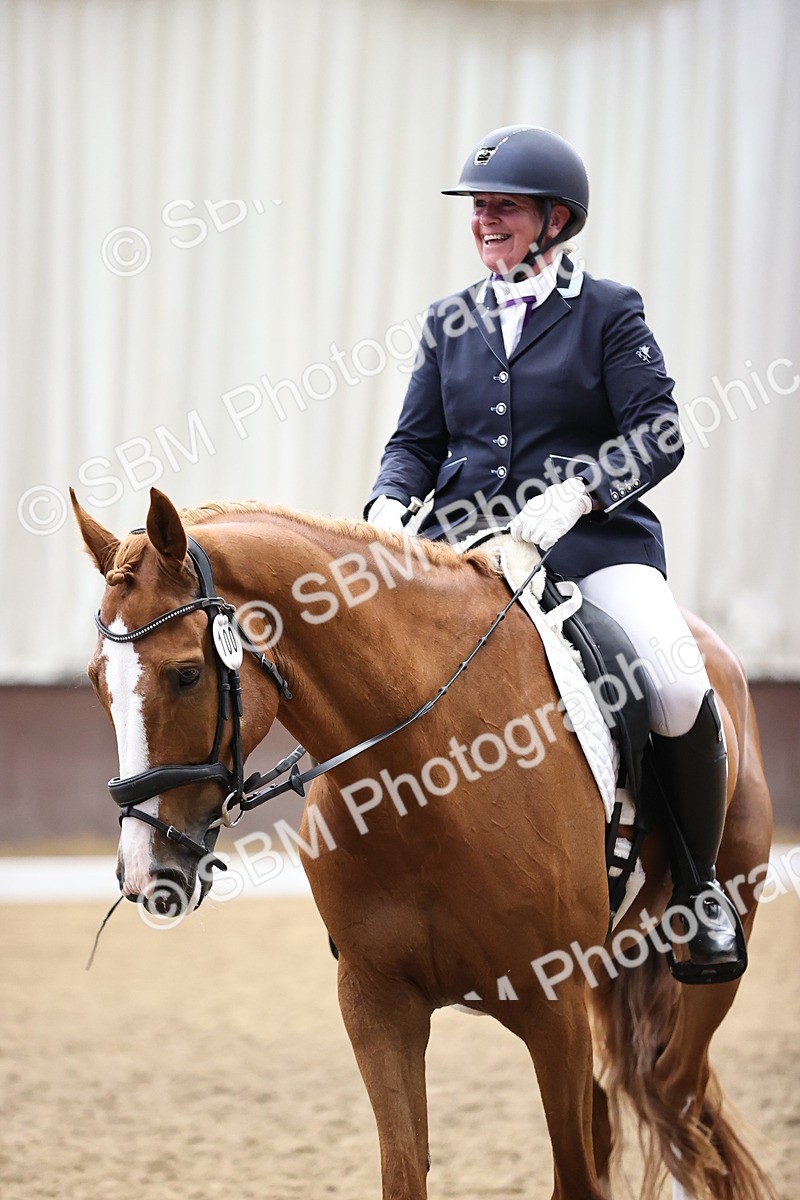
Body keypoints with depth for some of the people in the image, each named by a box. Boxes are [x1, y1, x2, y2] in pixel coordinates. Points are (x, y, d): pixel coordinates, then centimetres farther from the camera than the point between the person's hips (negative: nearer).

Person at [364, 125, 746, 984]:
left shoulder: (609, 313, 4)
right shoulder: (451, 322, 16)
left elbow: (657, 432, -6)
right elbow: (416, 442, 16)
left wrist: (573, 493, -22)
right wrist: (390, 502, -7)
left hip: (592, 538, -4)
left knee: (678, 687, -28)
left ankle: (698, 885, -6)